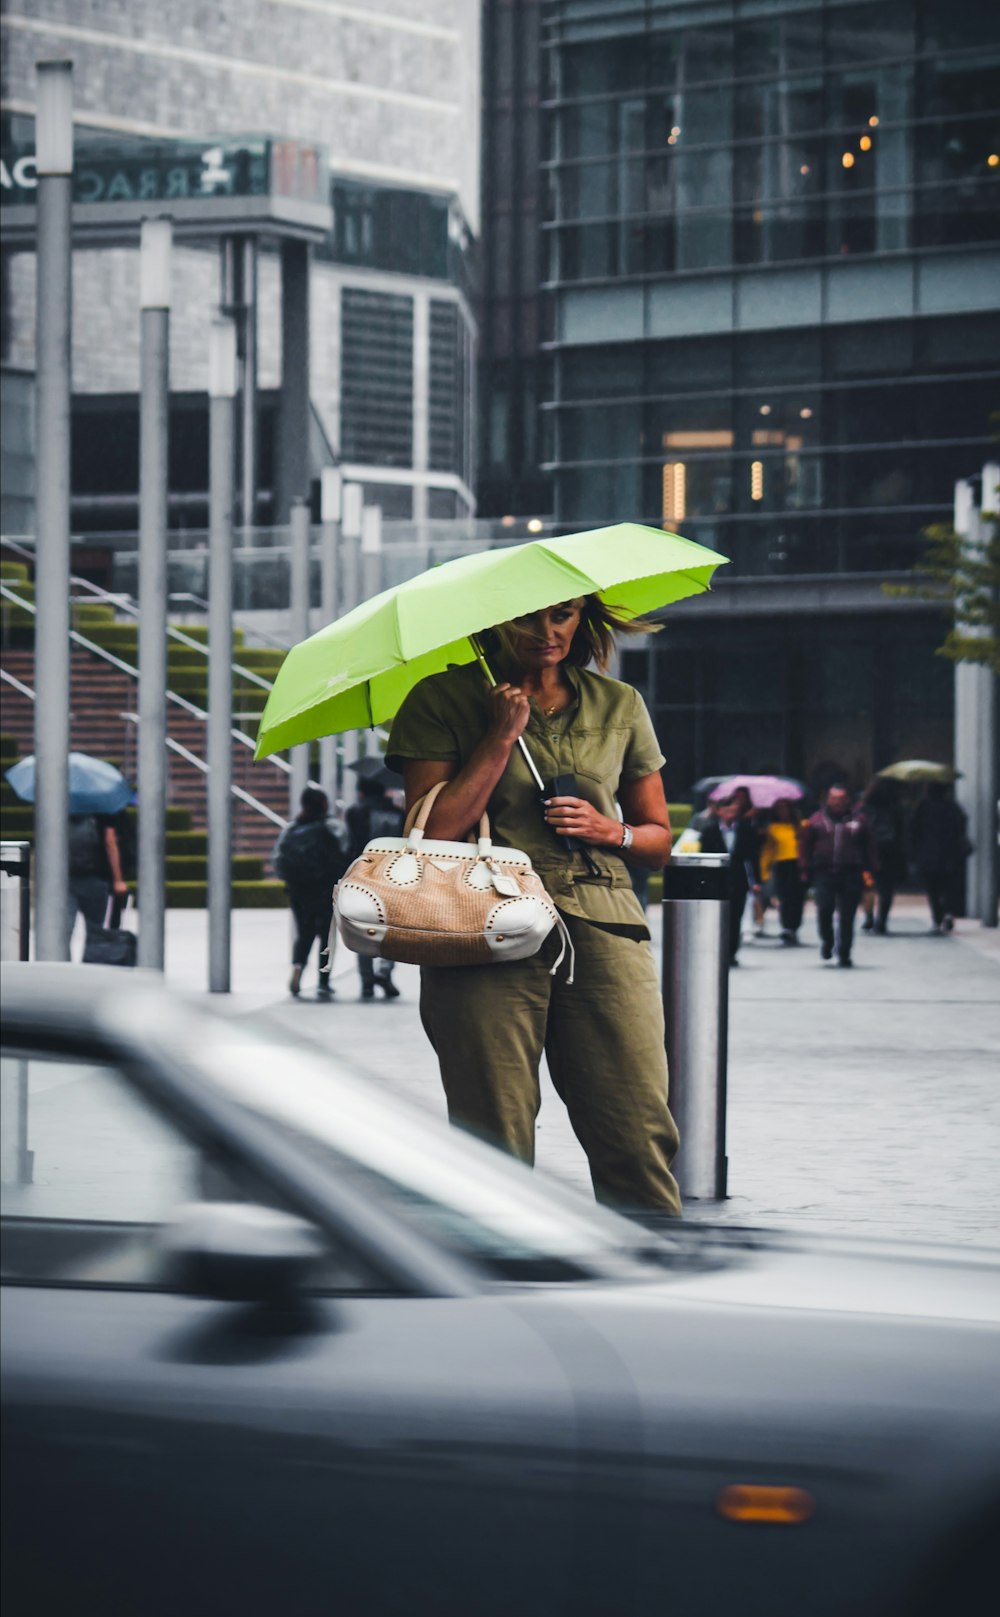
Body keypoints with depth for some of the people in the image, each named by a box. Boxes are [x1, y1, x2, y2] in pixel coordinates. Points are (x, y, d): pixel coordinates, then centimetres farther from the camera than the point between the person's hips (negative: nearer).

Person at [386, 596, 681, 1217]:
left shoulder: (619, 706, 16)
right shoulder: (443, 701, 6)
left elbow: (659, 839, 23)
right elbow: (433, 833, -5)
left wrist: (610, 831, 1)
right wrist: (502, 736, -5)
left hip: (603, 932, 2)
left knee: (641, 1140, -8)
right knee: (497, 1151, -4)